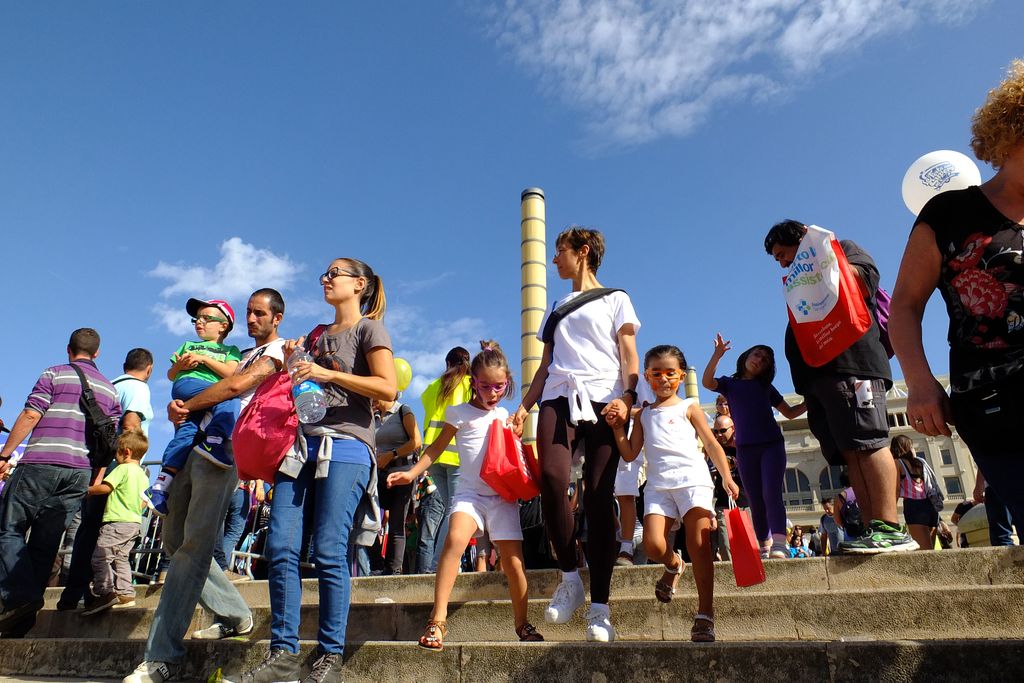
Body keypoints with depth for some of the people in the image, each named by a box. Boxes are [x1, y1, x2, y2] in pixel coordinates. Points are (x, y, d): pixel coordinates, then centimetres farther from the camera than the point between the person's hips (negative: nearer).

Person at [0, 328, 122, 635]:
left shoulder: (54, 374, 5)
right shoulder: (110, 389, 18)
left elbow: (30, 416, -6)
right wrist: (97, 480, 17)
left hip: (41, 463, -4)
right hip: (81, 472, 4)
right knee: (46, 541, 7)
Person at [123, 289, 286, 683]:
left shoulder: (278, 350, 1)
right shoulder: (246, 355, 29)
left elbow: (237, 385, -13)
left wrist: (186, 406, -3)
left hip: (226, 448, -10)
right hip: (197, 444, 10)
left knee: (194, 545, -14)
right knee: (174, 540, 11)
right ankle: (235, 615, 19)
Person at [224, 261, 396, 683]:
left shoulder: (369, 328, 5)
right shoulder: (318, 335, 26)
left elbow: (388, 388, -9)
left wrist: (329, 374, -12)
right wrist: (292, 363, 11)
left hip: (345, 446, -7)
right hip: (302, 443, 7)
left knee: (329, 551, -8)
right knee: (280, 547, -2)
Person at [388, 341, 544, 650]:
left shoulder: (504, 415, 17)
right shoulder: (459, 413, 6)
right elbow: (438, 447, 8)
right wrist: (412, 473, -1)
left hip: (503, 495, 3)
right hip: (470, 492, -3)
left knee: (513, 562, 0)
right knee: (455, 540, -30)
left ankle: (522, 625, 22)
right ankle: (437, 621, -23)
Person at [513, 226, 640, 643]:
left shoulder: (614, 299, 16)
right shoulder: (556, 308, 28)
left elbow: (629, 355, 5)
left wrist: (627, 396, -13)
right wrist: (524, 406, 12)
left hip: (604, 400, -3)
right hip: (558, 398, 3)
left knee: (599, 498, -9)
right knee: (552, 478, -23)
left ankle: (599, 608, -5)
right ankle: (570, 577, -6)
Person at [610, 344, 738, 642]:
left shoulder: (688, 407, 12)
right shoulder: (643, 414, 20)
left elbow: (712, 444, 5)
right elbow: (630, 454, 16)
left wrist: (726, 476, -8)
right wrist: (618, 427, 2)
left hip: (693, 480, -2)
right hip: (658, 485, 2)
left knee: (699, 546, -10)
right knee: (653, 545, -15)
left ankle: (705, 614, -1)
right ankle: (673, 565, 21)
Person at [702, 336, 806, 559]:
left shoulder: (766, 386, 17)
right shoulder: (730, 383, 11)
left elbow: (790, 412, 21)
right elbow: (707, 382, -10)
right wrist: (718, 354, -19)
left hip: (772, 444, 0)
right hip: (745, 448, 0)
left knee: (771, 493, -16)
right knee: (755, 501, 2)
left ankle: (779, 545, -25)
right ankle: (764, 547, 7)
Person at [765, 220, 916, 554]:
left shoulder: (842, 248, 15)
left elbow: (863, 279, -7)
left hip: (850, 365, -8)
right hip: (817, 375, 8)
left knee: (868, 444, -15)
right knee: (850, 453, -1)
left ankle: (890, 529, -18)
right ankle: (874, 530, -5)